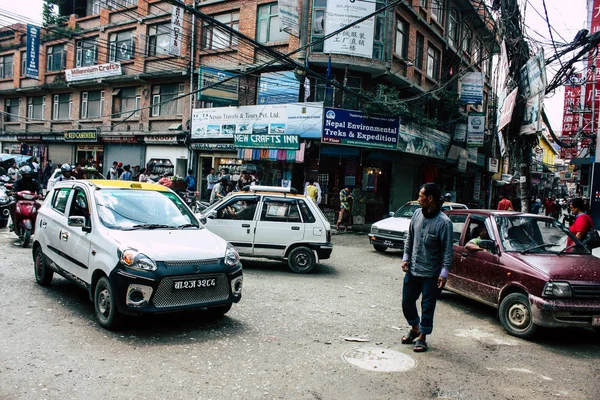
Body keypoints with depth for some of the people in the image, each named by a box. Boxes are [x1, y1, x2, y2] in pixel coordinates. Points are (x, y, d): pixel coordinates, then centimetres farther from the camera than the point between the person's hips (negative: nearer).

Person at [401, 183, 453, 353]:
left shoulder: (444, 222, -17)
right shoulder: (417, 214, 0)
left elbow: (447, 250, -14)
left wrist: (444, 272, -17)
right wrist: (406, 258, 7)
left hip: (431, 273, -6)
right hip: (412, 269, 6)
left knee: (427, 307, 5)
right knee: (407, 302, 15)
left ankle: (422, 337, 23)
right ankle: (414, 328, 39)